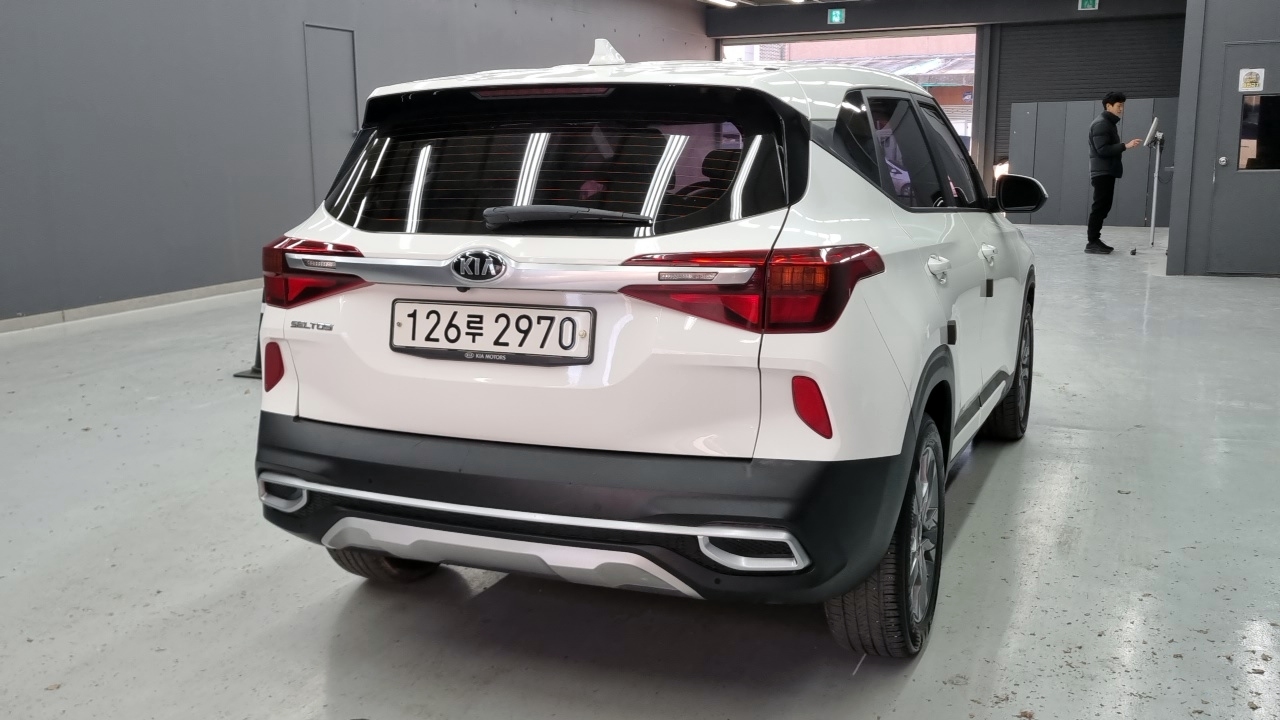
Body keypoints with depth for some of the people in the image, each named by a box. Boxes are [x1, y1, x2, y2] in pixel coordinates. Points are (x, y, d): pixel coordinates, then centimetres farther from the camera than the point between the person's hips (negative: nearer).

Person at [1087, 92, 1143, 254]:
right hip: (1102, 172, -10)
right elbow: (1102, 149, -21)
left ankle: (1096, 240, 12)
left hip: (1108, 172, 10)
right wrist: (1125, 146, -25)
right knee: (1100, 207, -11)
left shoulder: (1110, 123, 19)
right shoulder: (1101, 124, -12)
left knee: (1104, 206, 9)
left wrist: (1125, 145, 11)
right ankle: (1092, 243, -10)